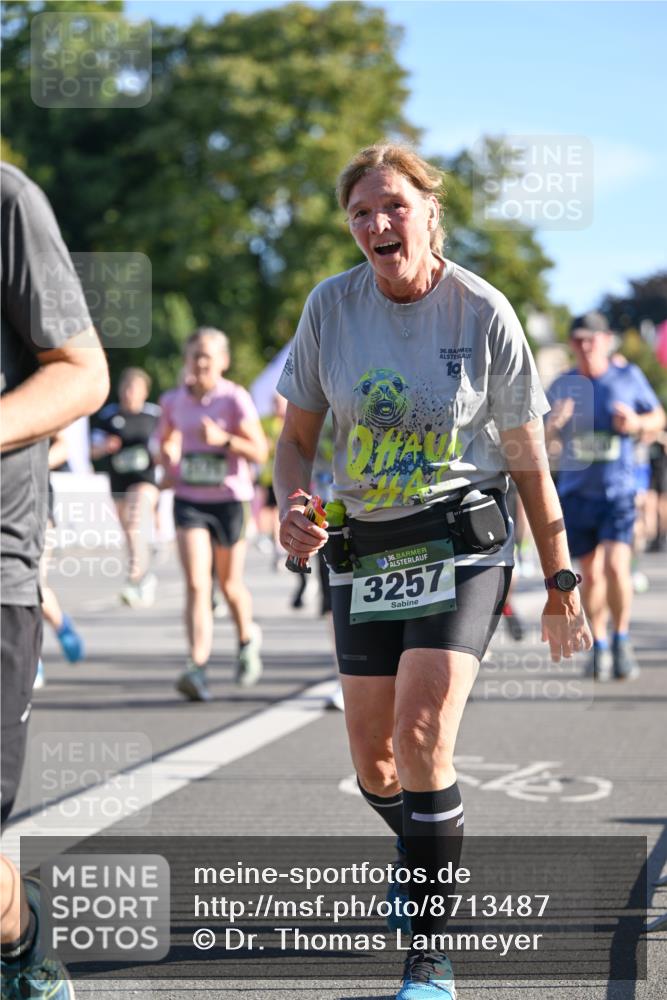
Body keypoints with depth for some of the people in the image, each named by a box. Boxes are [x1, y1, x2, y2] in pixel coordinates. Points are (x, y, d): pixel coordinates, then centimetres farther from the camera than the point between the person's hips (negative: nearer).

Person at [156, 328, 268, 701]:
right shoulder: (174, 400, 4)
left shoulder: (235, 398, -7)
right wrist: (170, 467, 4)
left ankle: (248, 639, 43)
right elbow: (165, 439, 23)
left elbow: (260, 452, -9)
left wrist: (224, 439, -24)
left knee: (230, 585, 12)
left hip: (230, 498, -2)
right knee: (196, 585, -13)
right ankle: (198, 668, -21)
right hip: (189, 500, 2)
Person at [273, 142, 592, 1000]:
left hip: (462, 543, -3)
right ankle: (425, 853, 42)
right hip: (363, 551, 4)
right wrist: (290, 507, -14)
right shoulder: (331, 305, -2)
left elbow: (528, 461, -1)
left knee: (422, 736, -20)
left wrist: (560, 583, 3)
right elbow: (297, 436, 7)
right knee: (374, 766, 6)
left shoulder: (483, 313, -8)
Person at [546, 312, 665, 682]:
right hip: (576, 492, 2)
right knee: (590, 573, 7)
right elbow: (546, 441, 11)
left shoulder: (629, 378, -1)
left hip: (617, 490, -2)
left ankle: (622, 639, 2)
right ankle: (599, 646, 23)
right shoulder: (562, 386, 4)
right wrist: (554, 425, -12)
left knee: (616, 565, -17)